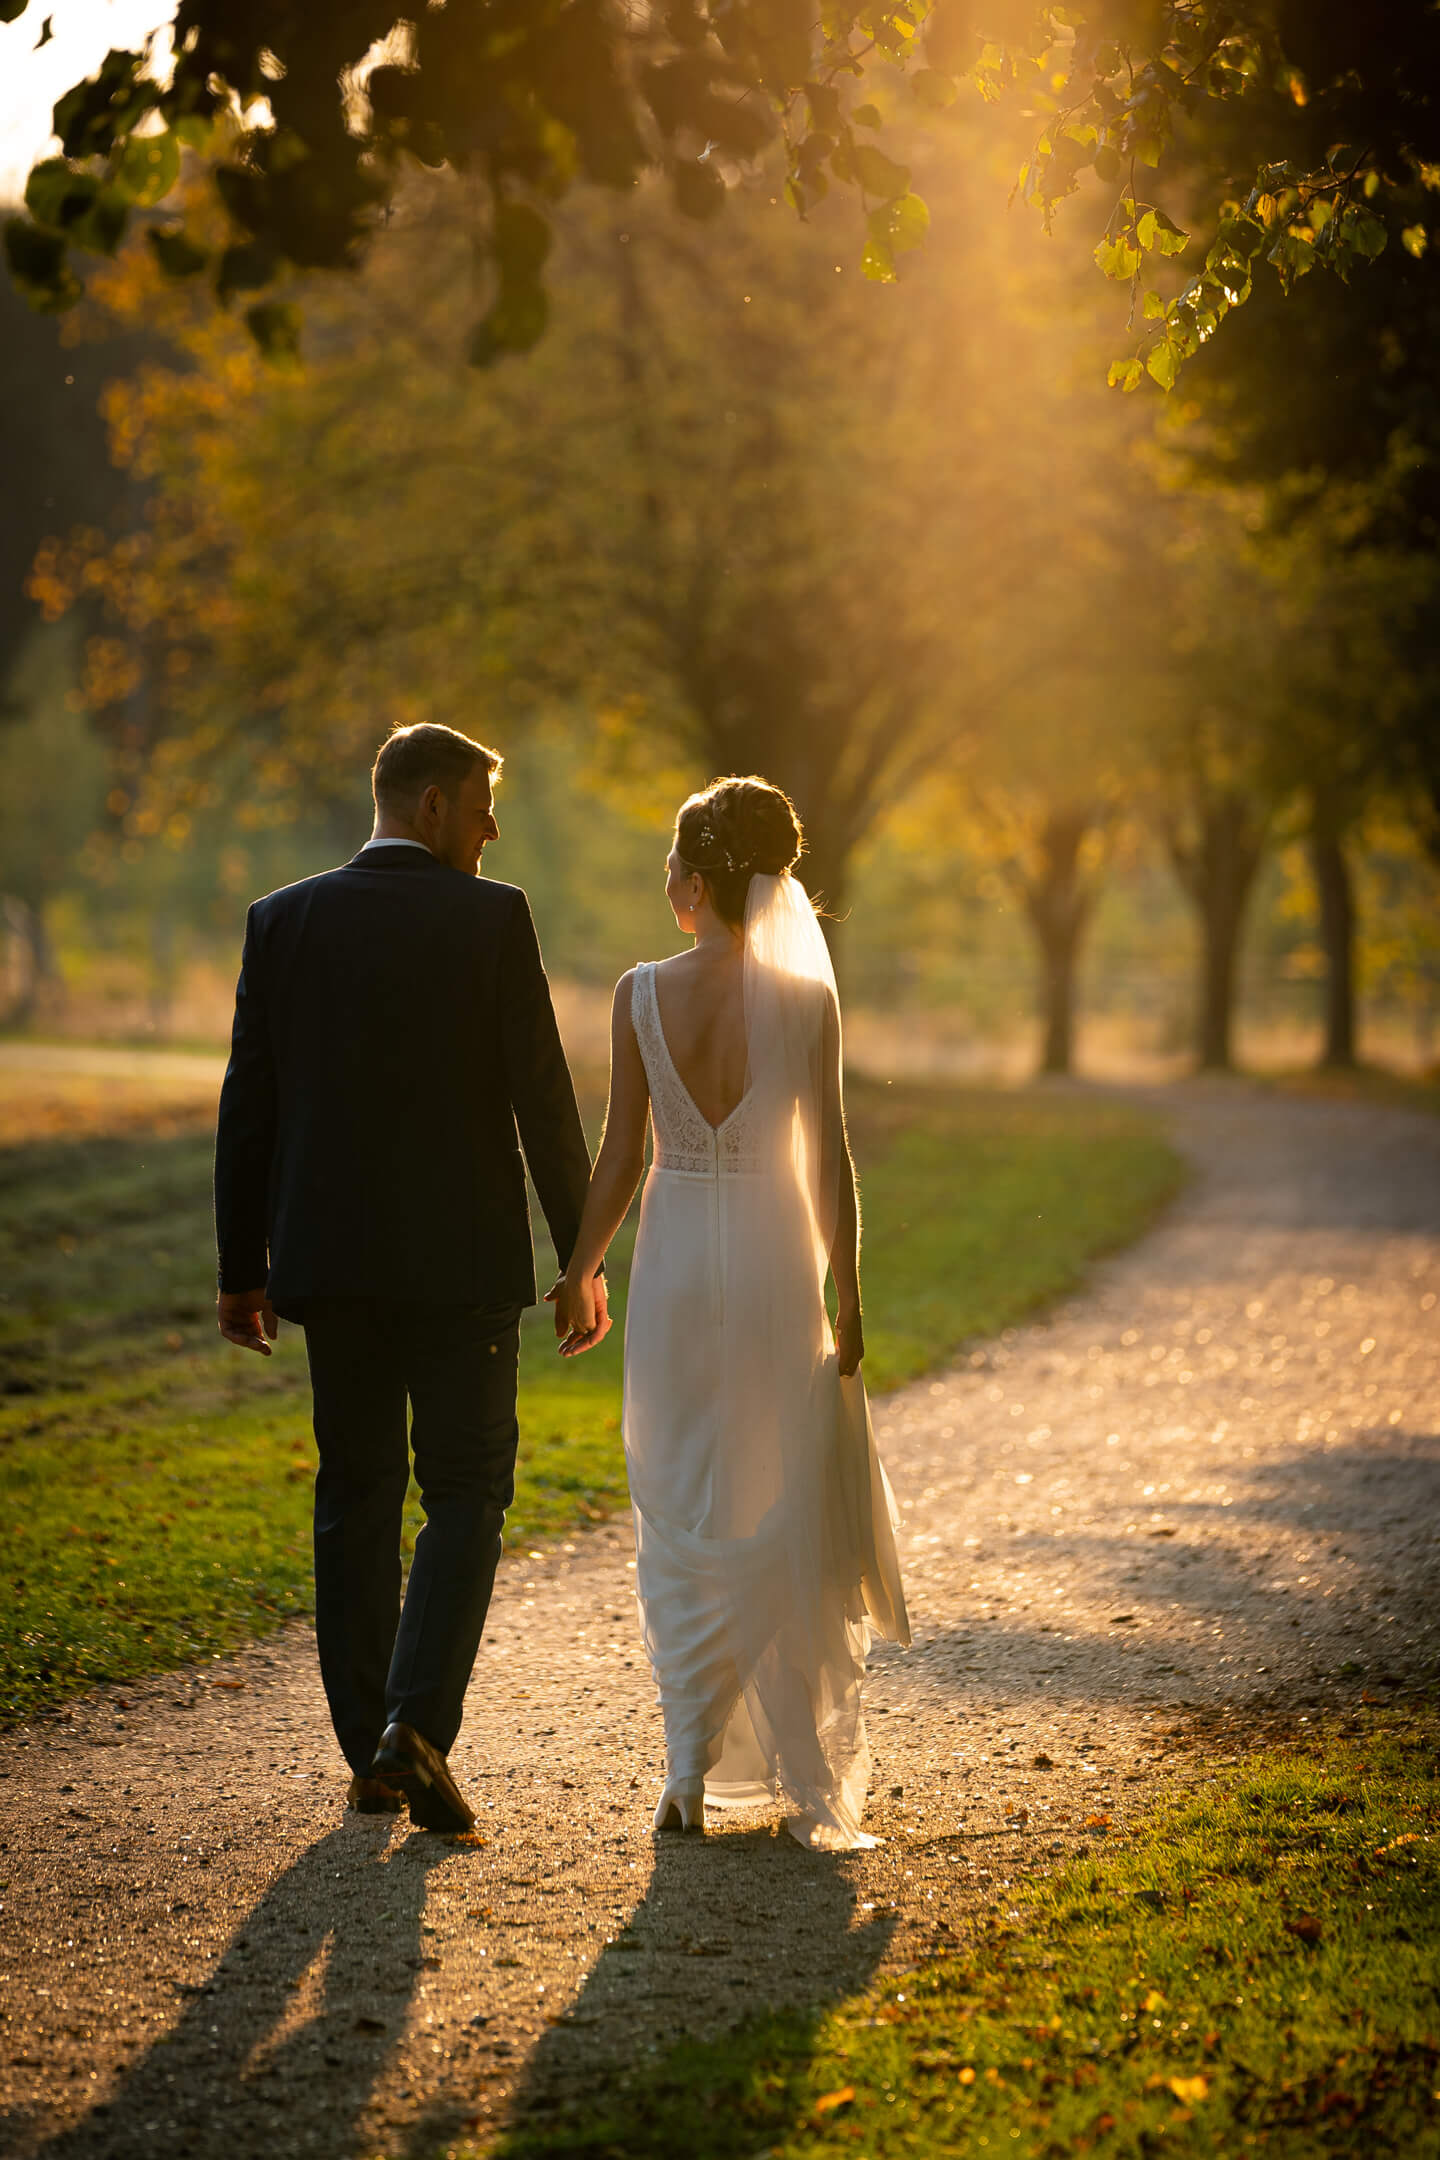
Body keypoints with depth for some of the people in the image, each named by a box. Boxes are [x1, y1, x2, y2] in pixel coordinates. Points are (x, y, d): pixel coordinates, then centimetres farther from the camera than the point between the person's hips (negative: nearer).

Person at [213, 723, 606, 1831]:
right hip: (461, 1258, -3)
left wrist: (243, 1270, 11)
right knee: (465, 1493, 5)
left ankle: (371, 1756, 13)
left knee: (357, 1498, 12)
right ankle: (415, 1725, -13)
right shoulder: (491, 918, -7)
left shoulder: (284, 920, 3)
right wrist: (582, 1254, 0)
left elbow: (249, 1105, 4)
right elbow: (543, 1098, -8)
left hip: (331, 1258, 3)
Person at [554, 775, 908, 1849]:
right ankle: (810, 1774, 15)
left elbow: (620, 1156, -4)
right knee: (790, 1519, 12)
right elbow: (830, 1163, -7)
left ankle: (691, 1774, 5)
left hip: (674, 1271, 1)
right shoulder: (807, 1000, -9)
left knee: (683, 1522, 11)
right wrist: (847, 1298, 2)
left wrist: (581, 1271, 8)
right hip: (776, 1266, -1)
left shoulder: (642, 994, -7)